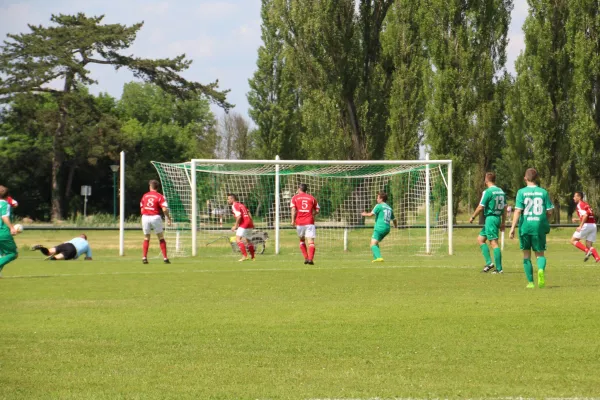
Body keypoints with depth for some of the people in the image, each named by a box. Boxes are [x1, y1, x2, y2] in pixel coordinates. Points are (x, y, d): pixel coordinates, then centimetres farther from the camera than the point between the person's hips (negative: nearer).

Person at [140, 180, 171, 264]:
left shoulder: (145, 196, 9)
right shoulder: (160, 196, -3)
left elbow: (142, 209, 12)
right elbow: (165, 209, -13)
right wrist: (168, 218, -2)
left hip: (145, 217, 3)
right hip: (155, 217, -3)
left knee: (146, 238, 15)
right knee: (161, 238, 8)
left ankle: (144, 257, 5)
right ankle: (165, 258, 4)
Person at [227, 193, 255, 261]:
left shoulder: (234, 206, -8)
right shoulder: (241, 205, 20)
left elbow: (239, 216, -21)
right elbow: (249, 214, 20)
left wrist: (236, 226, -14)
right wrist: (252, 224, 26)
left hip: (243, 224, -10)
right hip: (249, 223, 10)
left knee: (238, 239, -14)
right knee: (247, 240, 22)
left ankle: (245, 256, -22)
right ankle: (252, 257, 31)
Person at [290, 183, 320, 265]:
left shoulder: (295, 198, 7)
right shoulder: (312, 198, 11)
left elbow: (293, 209, -6)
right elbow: (317, 210, 11)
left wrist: (293, 220, -7)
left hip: (299, 222, 1)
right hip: (309, 222, 0)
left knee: (302, 240, 19)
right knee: (311, 241, -6)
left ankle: (306, 258, 10)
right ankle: (310, 259, -23)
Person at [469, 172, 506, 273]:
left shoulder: (487, 192, -12)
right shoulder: (501, 191, 11)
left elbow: (481, 207, -11)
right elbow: (504, 209, 14)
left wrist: (472, 217, 3)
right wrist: (502, 223, 20)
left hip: (490, 218, -8)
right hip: (498, 218, 8)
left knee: (494, 243, -7)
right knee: (480, 239, 15)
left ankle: (499, 268, -8)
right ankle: (489, 263, 8)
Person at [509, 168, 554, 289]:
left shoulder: (522, 192, -3)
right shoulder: (543, 192, 2)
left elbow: (518, 210, -9)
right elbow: (549, 211, 2)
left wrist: (513, 227, -8)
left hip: (525, 226, -1)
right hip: (539, 226, 1)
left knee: (526, 254, 12)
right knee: (540, 253, 9)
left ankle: (530, 282, 12)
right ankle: (541, 270, -24)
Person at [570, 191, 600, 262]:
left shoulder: (580, 205, -5)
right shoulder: (586, 204, 22)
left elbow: (585, 215, -21)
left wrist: (580, 226, -23)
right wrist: (577, 220, 27)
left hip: (586, 225, -9)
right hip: (593, 225, 9)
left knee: (573, 240, 1)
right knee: (588, 245, 10)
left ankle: (587, 251, -15)